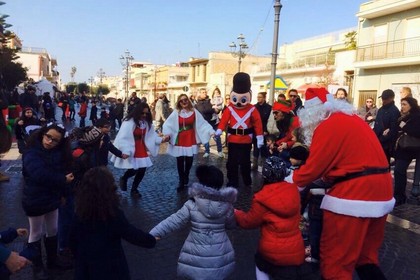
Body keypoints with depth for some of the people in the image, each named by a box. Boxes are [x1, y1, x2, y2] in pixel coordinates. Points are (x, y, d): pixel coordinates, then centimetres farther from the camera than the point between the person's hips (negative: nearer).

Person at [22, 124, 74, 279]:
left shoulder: (59, 153, 0)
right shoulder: (31, 153, -21)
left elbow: (64, 172, 0)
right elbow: (40, 175, -34)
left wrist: (62, 192, -12)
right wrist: (63, 180, -25)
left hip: (53, 198, 6)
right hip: (35, 201, -6)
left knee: (53, 231, 19)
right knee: (36, 234, 11)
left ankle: (52, 259, 39)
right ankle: (37, 267, 27)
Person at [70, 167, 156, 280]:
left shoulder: (80, 212, -9)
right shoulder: (114, 214, -24)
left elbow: (73, 241, 3)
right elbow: (134, 235, -15)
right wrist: (151, 240, 2)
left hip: (85, 268, 5)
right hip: (110, 269, -4)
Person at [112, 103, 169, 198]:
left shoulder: (146, 122, 4)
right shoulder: (129, 122, -17)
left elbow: (151, 136, 6)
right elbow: (123, 138, -21)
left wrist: (161, 139, -9)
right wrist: (125, 151, -30)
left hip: (141, 149, 6)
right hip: (131, 150, -6)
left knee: (142, 170, 3)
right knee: (133, 170, -8)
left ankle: (134, 189, 25)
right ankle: (123, 179, 29)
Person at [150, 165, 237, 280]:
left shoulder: (191, 205, -16)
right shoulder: (227, 205, -9)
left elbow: (173, 221, -13)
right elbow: (231, 225, 6)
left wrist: (154, 233, -6)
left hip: (198, 255, -2)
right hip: (220, 255, 2)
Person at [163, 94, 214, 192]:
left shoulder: (194, 112, -1)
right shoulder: (176, 113, -5)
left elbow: (202, 123, -1)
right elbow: (168, 124, -9)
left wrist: (211, 131, -11)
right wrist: (166, 133, -26)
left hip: (191, 141, 1)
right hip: (179, 141, -1)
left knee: (189, 162, 9)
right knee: (180, 162, 3)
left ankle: (186, 179, 34)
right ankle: (181, 182, 17)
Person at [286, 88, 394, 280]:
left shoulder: (327, 126, -13)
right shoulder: (352, 119, 15)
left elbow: (313, 168, -11)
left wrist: (290, 180, 6)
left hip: (355, 193, -10)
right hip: (379, 190, 10)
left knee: (335, 258, 3)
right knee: (366, 254, 22)